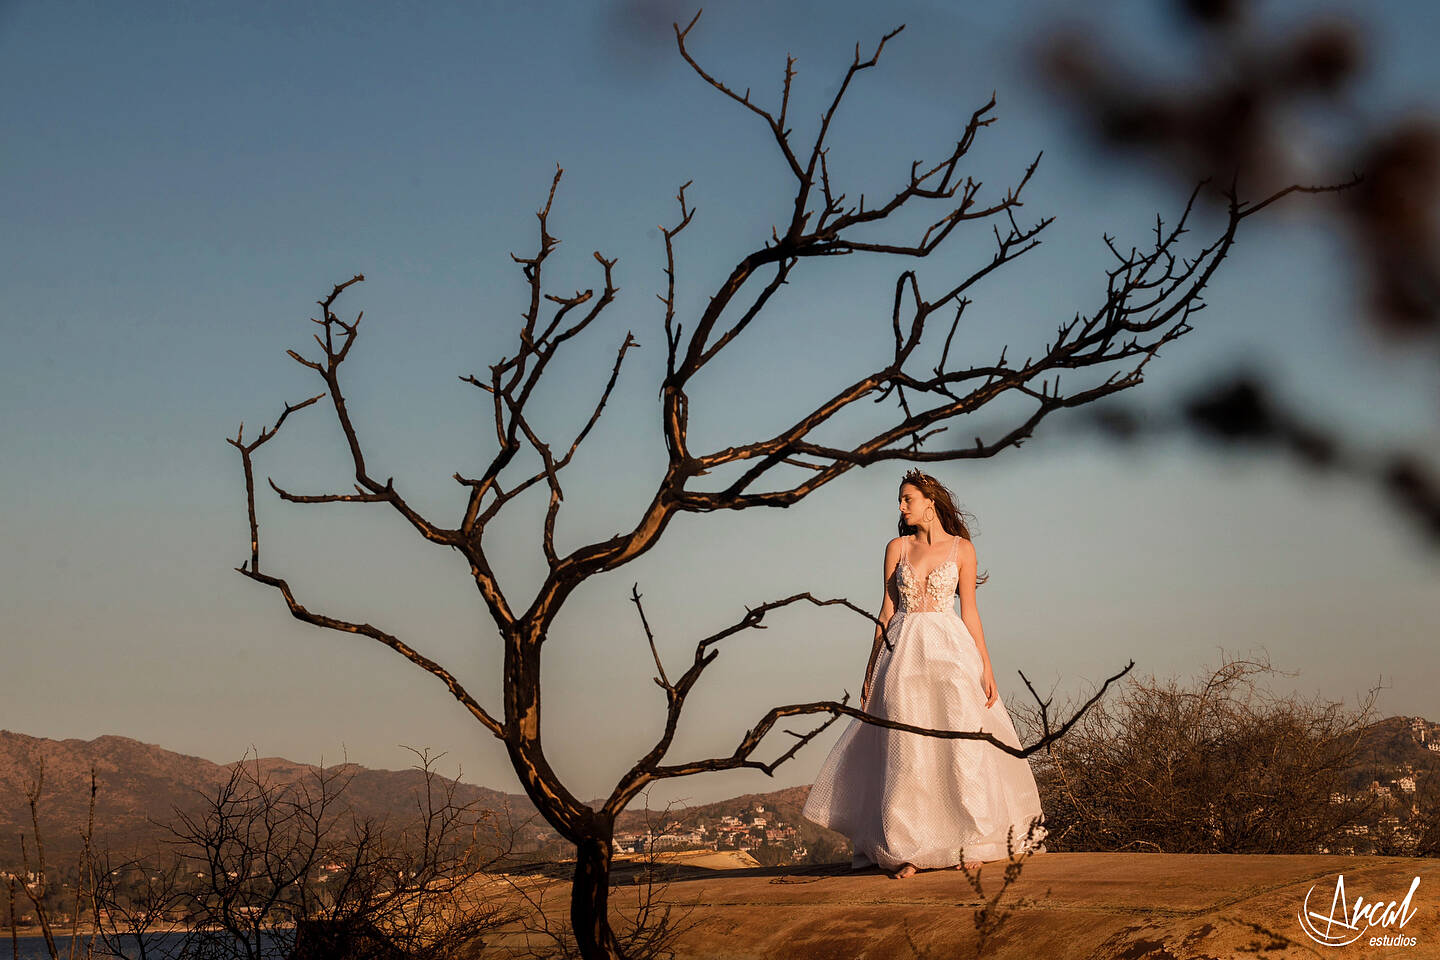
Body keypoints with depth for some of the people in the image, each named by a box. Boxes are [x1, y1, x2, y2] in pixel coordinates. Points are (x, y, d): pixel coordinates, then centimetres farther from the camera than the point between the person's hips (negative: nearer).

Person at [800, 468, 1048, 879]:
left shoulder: (961, 548, 5)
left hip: (950, 649, -1)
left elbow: (970, 611, 5)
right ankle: (909, 850, 1)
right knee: (905, 750, -3)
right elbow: (888, 609, 10)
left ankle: (971, 844, 0)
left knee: (961, 745, -7)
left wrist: (986, 667, 0)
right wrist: (872, 669, 7)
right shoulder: (897, 548, 9)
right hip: (904, 653, 1)